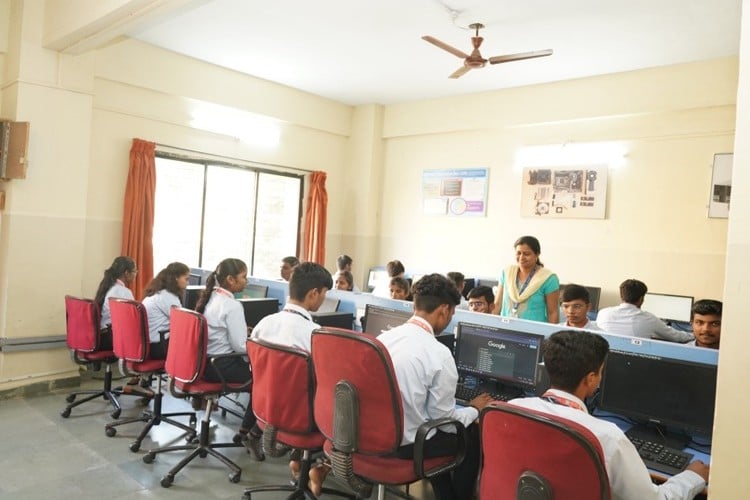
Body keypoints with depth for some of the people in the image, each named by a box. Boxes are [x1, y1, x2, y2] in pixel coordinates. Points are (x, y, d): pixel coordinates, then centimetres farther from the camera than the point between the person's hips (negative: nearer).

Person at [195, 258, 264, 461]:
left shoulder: (209, 298, 8)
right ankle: (253, 434, 9)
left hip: (204, 361, 9)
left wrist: (243, 331, 13)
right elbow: (240, 346, -20)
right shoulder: (232, 305, -19)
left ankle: (247, 430, 19)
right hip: (221, 366, -9)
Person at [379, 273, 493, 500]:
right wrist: (475, 410, 9)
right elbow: (443, 417, -11)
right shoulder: (438, 353, -21)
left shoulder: (384, 337, -2)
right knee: (473, 433, 16)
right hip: (405, 443, -6)